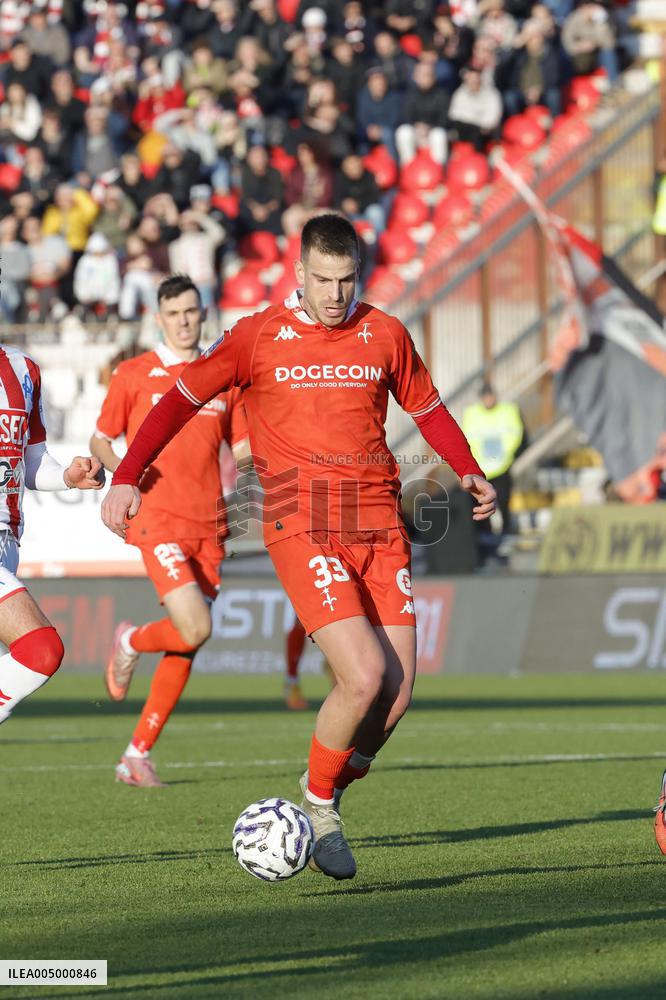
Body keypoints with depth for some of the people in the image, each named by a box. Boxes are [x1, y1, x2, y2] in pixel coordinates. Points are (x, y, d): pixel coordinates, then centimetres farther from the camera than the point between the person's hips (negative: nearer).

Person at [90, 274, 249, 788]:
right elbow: (99, 441, 7)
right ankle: (131, 641, 13)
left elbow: (240, 450, 18)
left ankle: (139, 753, 14)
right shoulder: (133, 374, 2)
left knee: (186, 649, 4)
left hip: (209, 527, 5)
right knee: (195, 629, -20)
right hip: (158, 521, -5)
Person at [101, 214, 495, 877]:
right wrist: (127, 478, 0)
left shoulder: (385, 335, 10)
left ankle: (329, 793, 20)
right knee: (364, 678, -18)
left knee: (396, 693, -5)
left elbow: (426, 406, 23)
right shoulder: (259, 336, 2)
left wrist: (469, 473, 7)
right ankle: (316, 804, 5)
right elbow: (183, 398, 8)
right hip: (302, 526, -4)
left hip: (379, 524, 4)